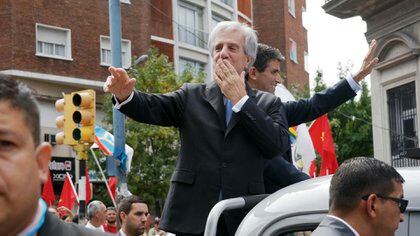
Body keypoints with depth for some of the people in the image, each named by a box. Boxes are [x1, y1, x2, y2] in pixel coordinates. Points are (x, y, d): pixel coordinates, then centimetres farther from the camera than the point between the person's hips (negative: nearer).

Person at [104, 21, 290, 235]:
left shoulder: (268, 103, 9)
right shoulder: (192, 95, 12)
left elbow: (278, 145, -8)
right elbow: (153, 108, -5)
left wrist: (240, 99, -6)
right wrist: (125, 95, -27)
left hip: (244, 218, 0)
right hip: (193, 218, 0)